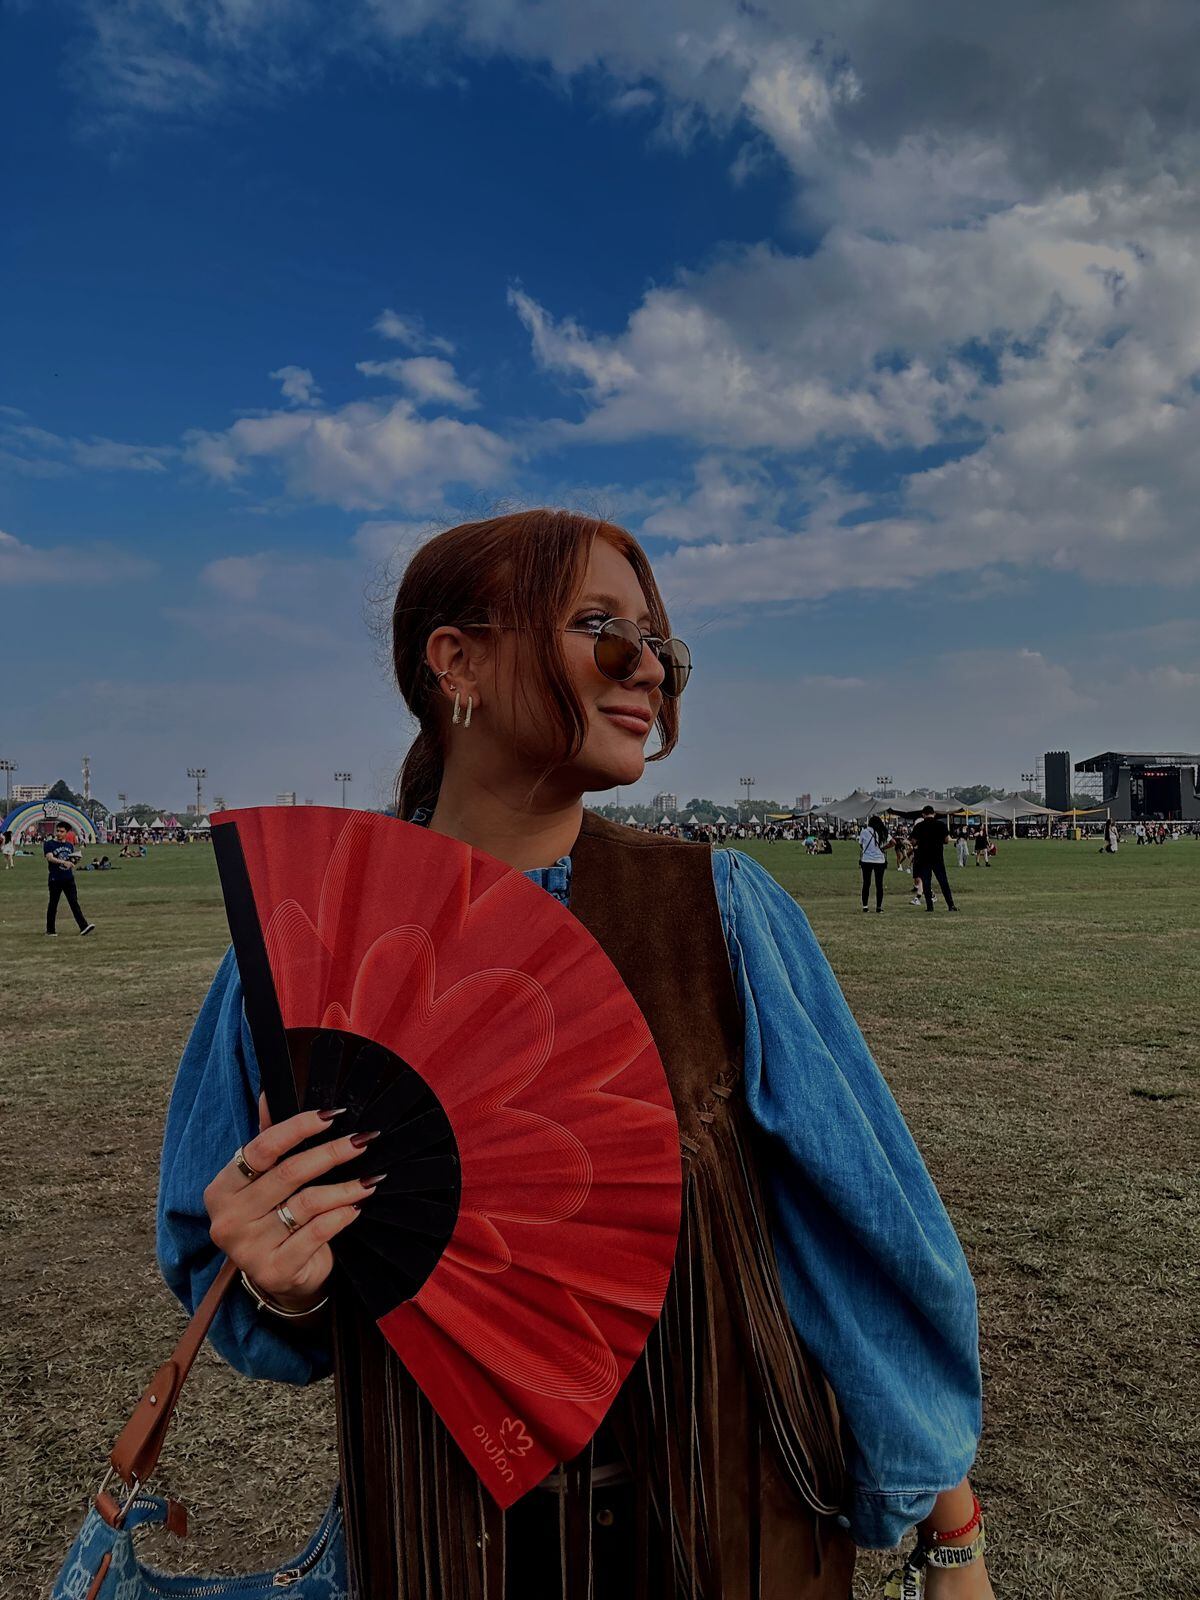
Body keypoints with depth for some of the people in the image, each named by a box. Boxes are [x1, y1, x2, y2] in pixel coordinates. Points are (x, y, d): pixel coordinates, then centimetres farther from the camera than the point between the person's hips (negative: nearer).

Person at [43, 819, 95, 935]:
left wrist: (73, 860, -2)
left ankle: (83, 927, -11)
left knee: (74, 903, -3)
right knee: (53, 904, 5)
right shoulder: (49, 844, -3)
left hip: (69, 879, 4)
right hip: (55, 879, -4)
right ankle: (50, 930, 15)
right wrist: (64, 862, -34)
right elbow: (50, 858, -19)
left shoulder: (70, 845, 13)